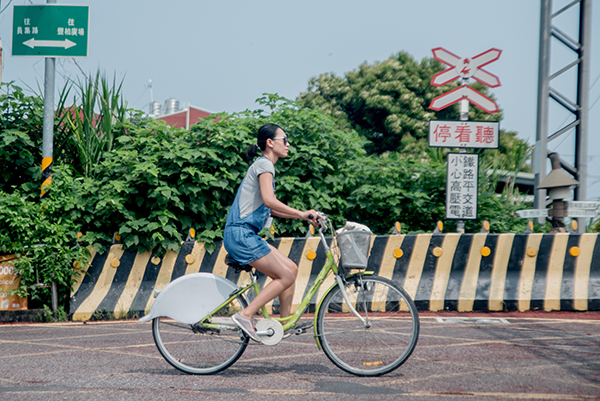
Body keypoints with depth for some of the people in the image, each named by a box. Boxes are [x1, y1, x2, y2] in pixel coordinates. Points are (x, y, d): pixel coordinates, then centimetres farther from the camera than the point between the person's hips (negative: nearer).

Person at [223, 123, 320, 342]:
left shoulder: (263, 165, 21)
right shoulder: (264, 164, -9)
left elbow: (270, 209, 23)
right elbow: (269, 200, -24)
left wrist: (302, 216, 15)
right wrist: (300, 213, -19)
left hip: (246, 235, 10)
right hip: (240, 234, -10)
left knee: (291, 268, 8)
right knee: (286, 276, -8)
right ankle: (245, 316, -11)